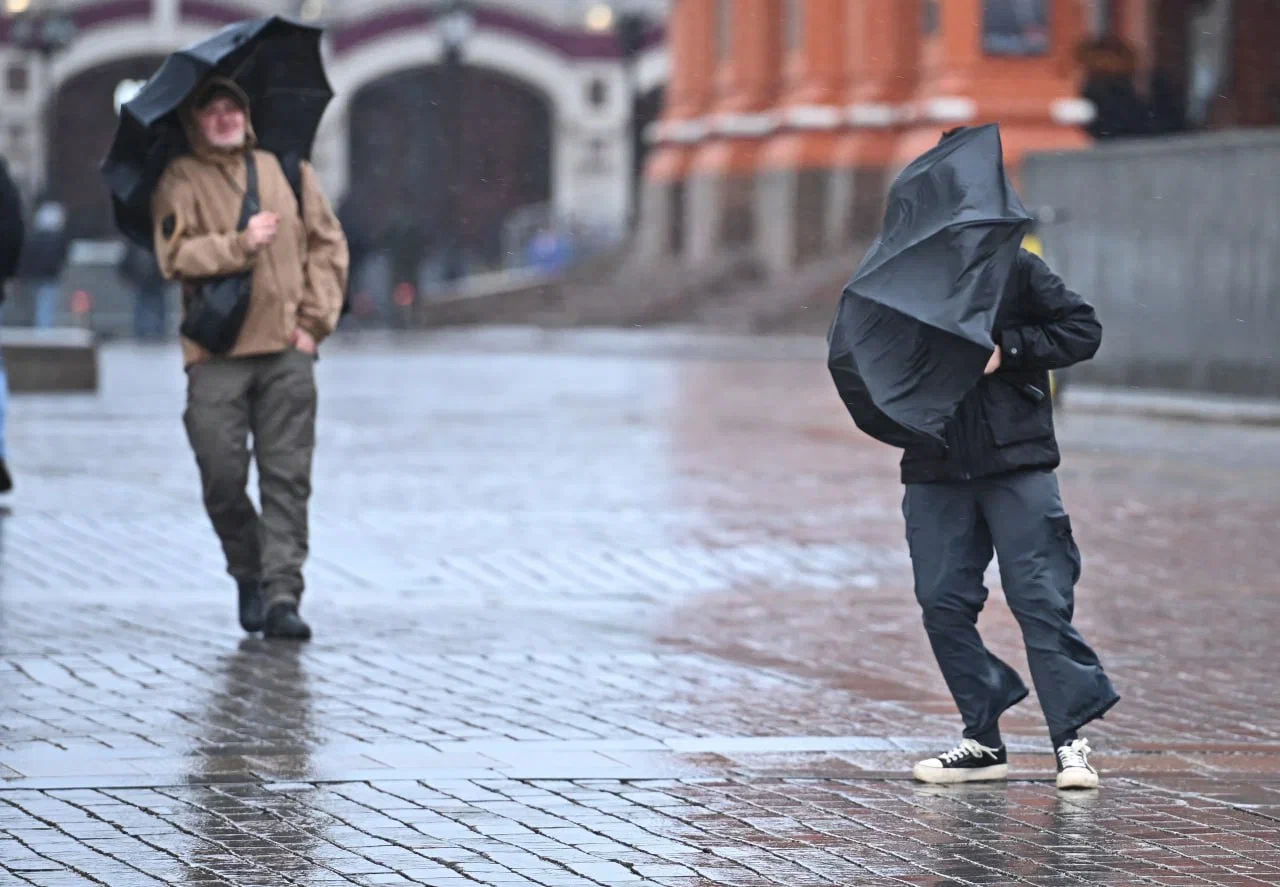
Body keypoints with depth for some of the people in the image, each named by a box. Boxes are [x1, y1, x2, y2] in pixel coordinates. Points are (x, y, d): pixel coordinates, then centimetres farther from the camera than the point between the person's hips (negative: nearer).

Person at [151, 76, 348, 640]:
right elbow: (175, 256, -7)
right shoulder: (180, 182, 5)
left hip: (287, 349, 2)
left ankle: (282, 594, -5)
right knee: (222, 475, -4)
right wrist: (241, 244, -16)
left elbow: (327, 244, 13)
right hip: (216, 351, -2)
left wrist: (315, 319, 4)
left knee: (288, 476, -4)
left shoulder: (286, 169, 13)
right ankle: (248, 575, 19)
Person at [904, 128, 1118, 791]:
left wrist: (1009, 349, -12)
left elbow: (1083, 330, -1)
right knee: (943, 602, 2)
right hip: (935, 468, 4)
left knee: (1040, 598, -7)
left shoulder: (1016, 270, 2)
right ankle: (983, 741, 11)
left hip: (1016, 464, -4)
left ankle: (1071, 738, -3)